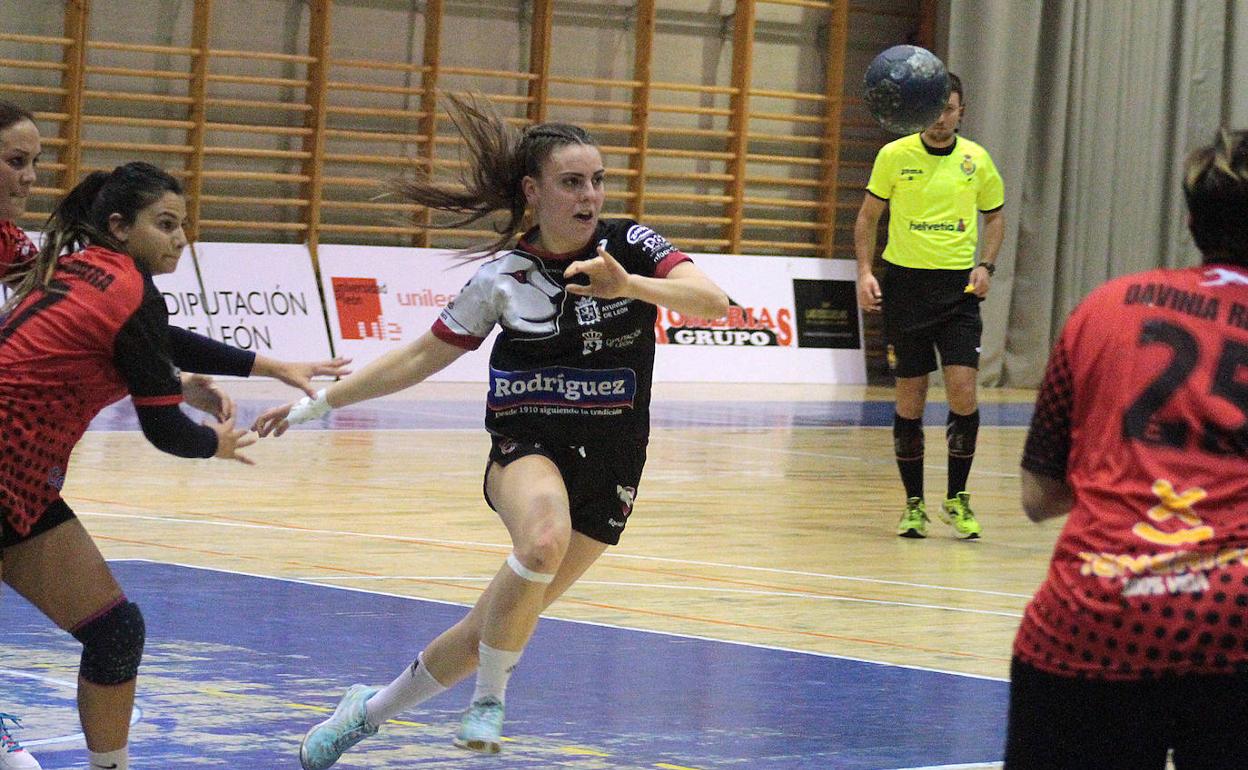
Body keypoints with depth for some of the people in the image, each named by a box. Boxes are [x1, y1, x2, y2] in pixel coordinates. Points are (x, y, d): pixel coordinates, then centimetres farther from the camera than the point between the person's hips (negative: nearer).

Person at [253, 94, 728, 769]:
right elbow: (421, 357, 8)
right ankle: (488, 702, -19)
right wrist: (318, 402, 6)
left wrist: (628, 286, -35)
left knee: (500, 627, 3)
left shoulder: (632, 246, -4)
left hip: (609, 469, 1)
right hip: (527, 444, -1)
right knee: (544, 537, -38)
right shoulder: (504, 277, -2)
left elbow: (712, 302, -19)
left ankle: (371, 710, 27)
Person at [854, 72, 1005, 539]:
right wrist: (865, 272, -4)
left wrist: (986, 265, 0)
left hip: (958, 289, 1)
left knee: (963, 393, -10)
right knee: (910, 399, 1)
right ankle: (914, 504, 13)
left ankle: (956, 499, 6)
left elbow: (994, 216, 16)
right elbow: (868, 217, 8)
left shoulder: (976, 160, 4)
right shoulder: (894, 156, 0)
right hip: (906, 283, -1)